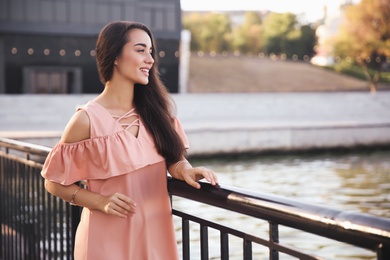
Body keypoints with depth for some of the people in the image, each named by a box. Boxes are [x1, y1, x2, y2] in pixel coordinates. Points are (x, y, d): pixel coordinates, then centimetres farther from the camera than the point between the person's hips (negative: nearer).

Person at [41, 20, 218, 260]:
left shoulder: (153, 110, 1)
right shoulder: (87, 119, -13)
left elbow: (174, 157, 5)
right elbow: (55, 182, -5)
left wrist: (184, 170, -16)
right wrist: (101, 202, -17)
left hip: (156, 231, 5)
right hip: (109, 238, -4)